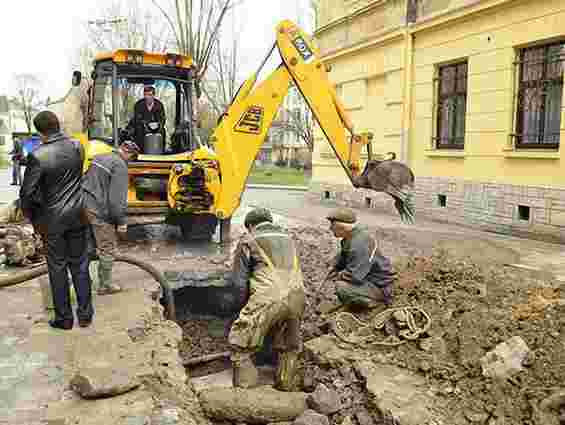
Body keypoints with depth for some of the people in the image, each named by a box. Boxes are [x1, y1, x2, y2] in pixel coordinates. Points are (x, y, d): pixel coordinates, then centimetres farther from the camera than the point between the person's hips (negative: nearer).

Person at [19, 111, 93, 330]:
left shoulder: (37, 156, -18)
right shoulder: (77, 146, -5)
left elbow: (27, 193, -14)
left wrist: (33, 219, 1)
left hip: (52, 219, -4)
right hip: (77, 215, 4)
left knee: (57, 268, 9)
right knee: (79, 265, 14)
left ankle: (64, 318, 20)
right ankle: (85, 314, 23)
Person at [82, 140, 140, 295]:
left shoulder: (99, 158, 14)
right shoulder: (120, 166, -14)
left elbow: (85, 181, 22)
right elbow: (118, 199, -19)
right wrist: (122, 222, -13)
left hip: (86, 205, 9)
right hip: (100, 212, -9)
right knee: (107, 249, 5)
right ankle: (105, 285, 15)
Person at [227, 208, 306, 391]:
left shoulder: (248, 241, 13)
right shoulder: (287, 238, 28)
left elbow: (238, 279, 11)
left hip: (269, 297, -5)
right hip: (297, 296, 6)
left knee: (240, 346, 8)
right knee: (289, 347, 23)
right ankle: (286, 387, 29)